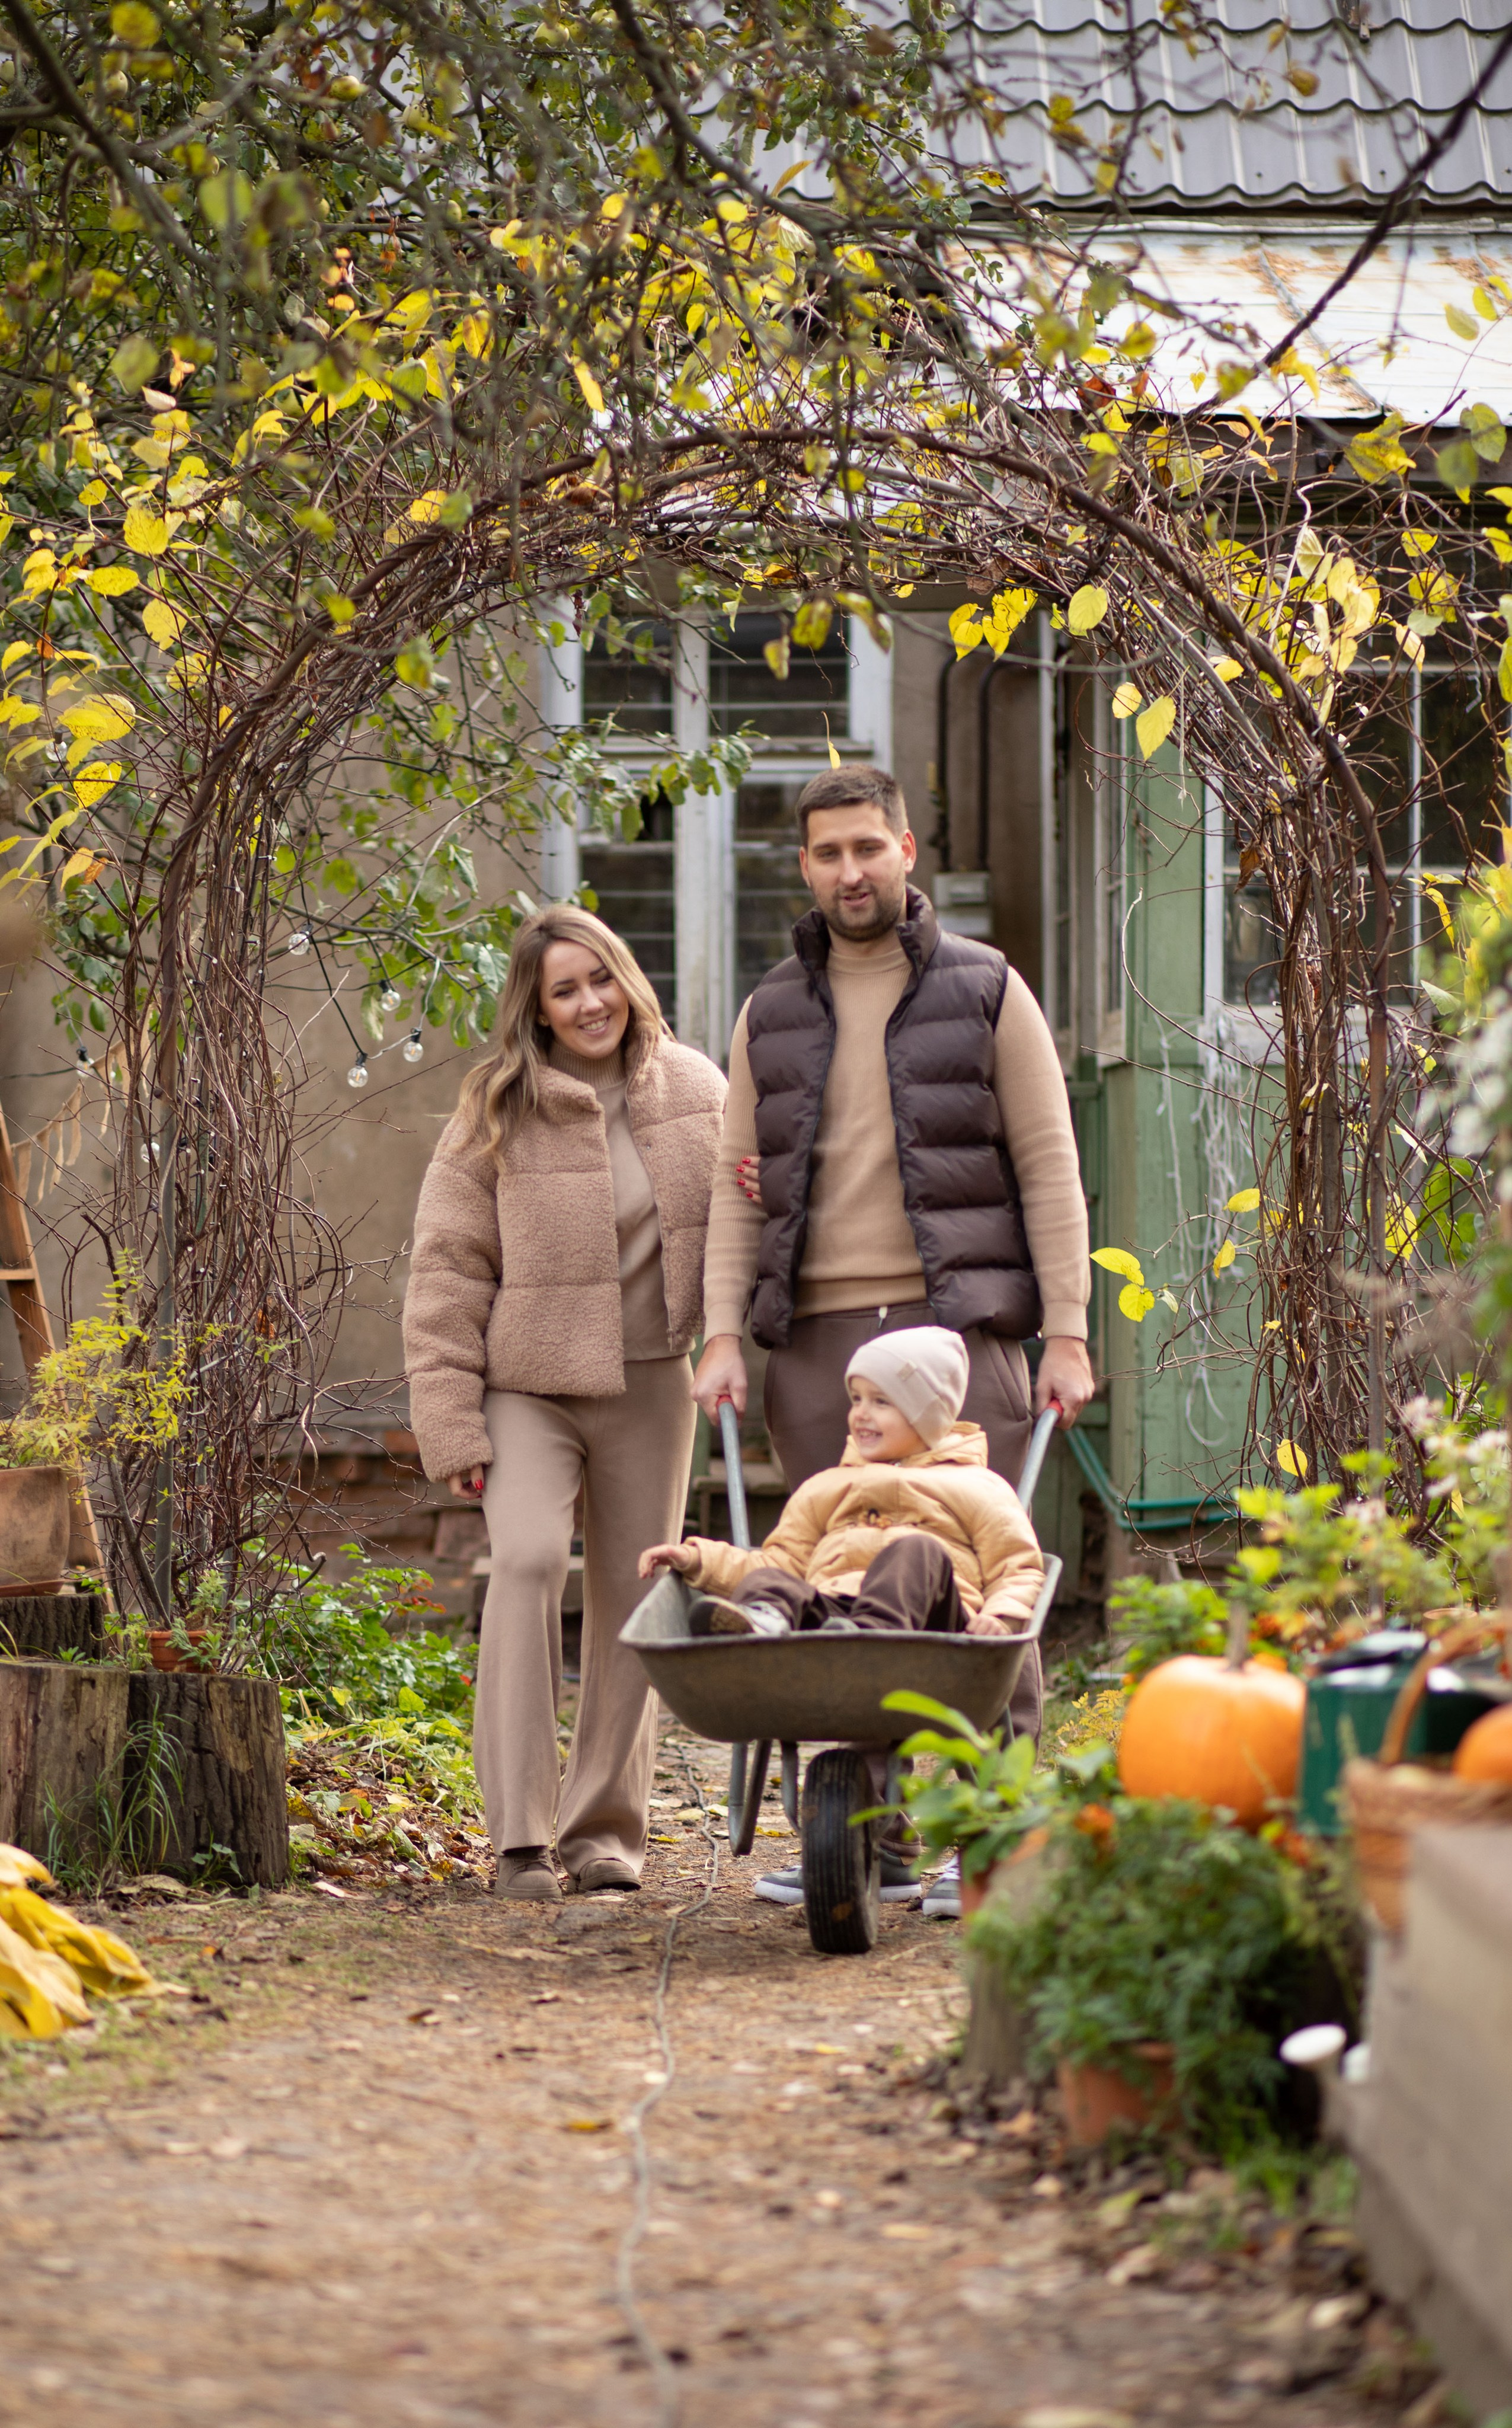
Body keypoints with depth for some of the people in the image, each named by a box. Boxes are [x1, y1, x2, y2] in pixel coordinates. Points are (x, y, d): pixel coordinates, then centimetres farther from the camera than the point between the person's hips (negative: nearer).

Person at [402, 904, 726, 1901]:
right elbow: (447, 1271, -5)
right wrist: (451, 1423, -10)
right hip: (530, 1383, -3)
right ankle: (520, 1835, -19)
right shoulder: (496, 1114, -6)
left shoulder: (694, 1090, 3)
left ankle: (606, 1825, 20)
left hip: (649, 1388, 3)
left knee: (634, 1594, 6)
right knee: (528, 1559, -21)